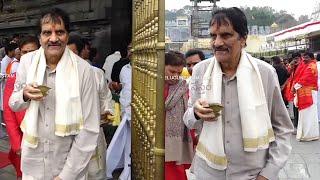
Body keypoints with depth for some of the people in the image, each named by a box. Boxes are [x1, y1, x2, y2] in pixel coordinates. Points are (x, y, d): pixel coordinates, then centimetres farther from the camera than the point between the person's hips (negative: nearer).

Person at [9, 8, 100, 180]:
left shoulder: (83, 69, -15)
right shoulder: (27, 61, -4)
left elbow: (89, 130, -13)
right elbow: (13, 104, 9)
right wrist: (25, 95, -13)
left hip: (69, 160, -3)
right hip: (32, 158, 3)